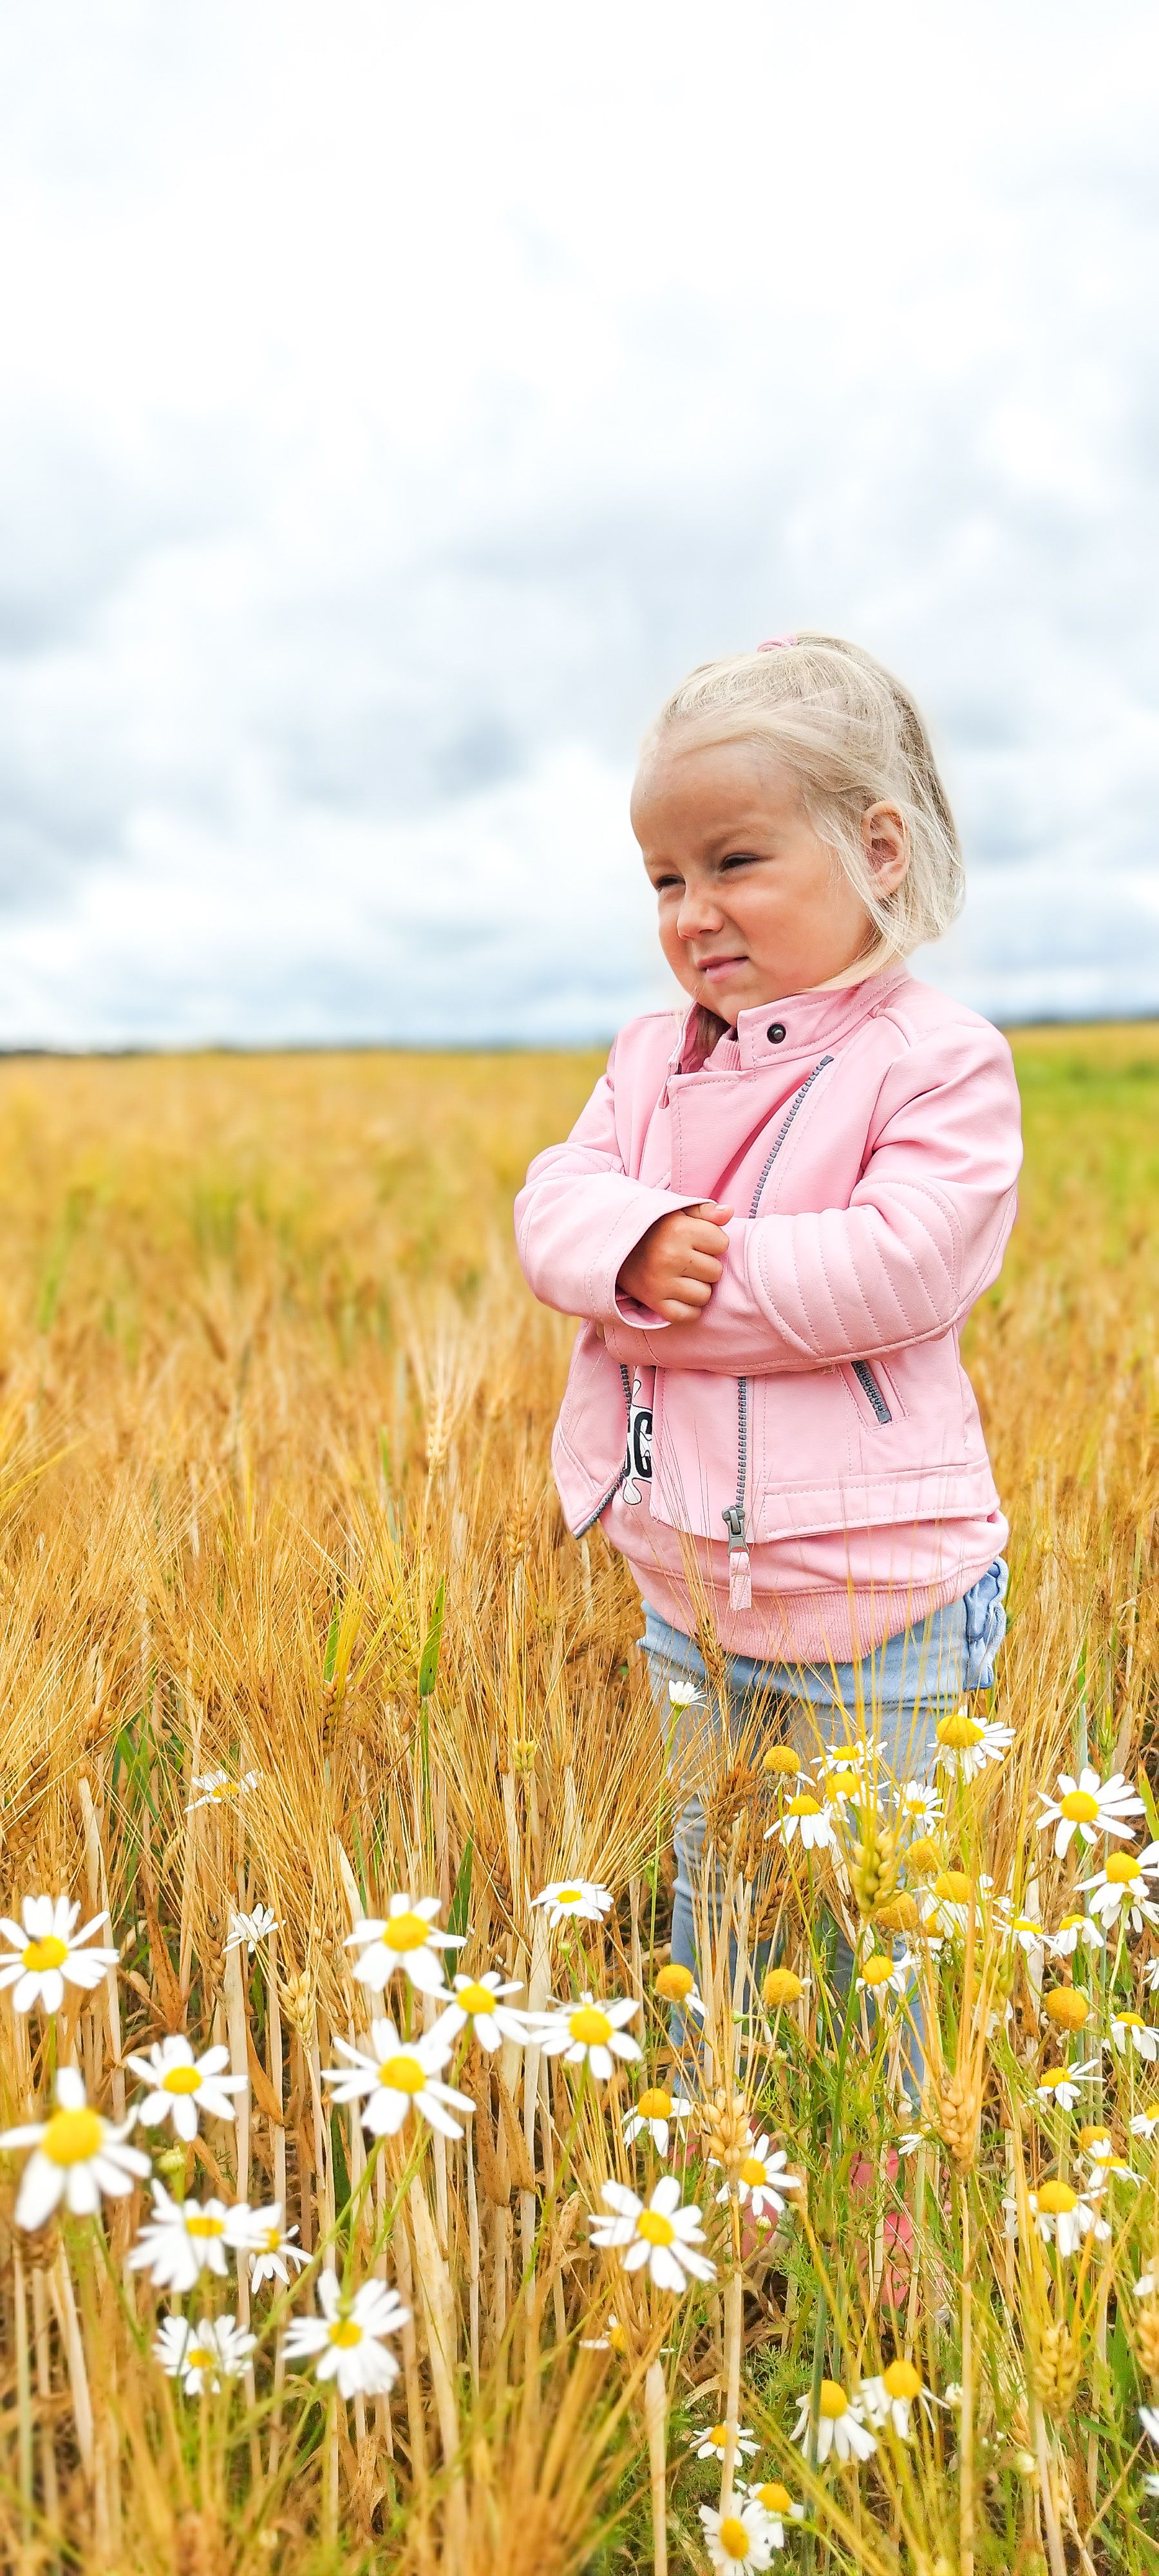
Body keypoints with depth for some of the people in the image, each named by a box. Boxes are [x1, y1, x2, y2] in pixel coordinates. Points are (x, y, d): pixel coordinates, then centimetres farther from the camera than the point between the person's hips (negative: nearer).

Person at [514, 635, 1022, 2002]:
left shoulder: (939, 1060, -14)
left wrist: (688, 1281, -20)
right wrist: (635, 1240, -23)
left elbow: (901, 1268, -25)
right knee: (706, 1902, 24)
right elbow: (552, 1208, -1)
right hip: (686, 1588, 7)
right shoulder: (651, 1057, 7)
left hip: (870, 1608, -6)